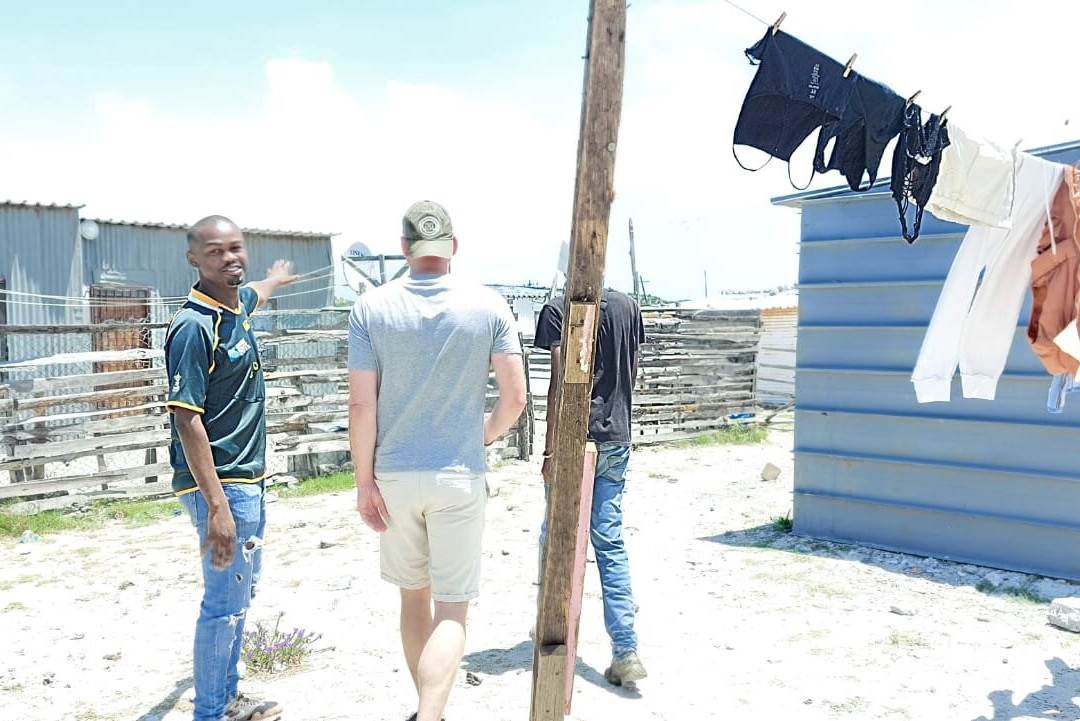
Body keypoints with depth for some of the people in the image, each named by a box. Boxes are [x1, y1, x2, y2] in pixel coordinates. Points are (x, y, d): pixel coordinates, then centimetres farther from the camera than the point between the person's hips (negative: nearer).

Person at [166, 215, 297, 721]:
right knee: (225, 603, 0)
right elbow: (187, 420, -23)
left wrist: (274, 281, 56)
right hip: (219, 483, -10)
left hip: (248, 476, 10)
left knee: (241, 591, 19)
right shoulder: (194, 325, -20)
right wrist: (217, 505, -27)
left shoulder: (237, 303, 6)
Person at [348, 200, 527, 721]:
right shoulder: (489, 306, -5)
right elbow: (515, 396, -6)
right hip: (460, 476, -2)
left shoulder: (371, 307, -5)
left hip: (394, 476, 2)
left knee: (414, 596, 20)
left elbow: (361, 405, -8)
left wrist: (364, 480, 1)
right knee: (451, 611, 5)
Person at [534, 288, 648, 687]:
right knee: (610, 541, 5)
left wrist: (550, 449, -12)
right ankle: (626, 652, 0)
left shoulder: (558, 308, -8)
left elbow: (560, 380, -14)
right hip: (616, 439, 5)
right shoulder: (627, 305, 8)